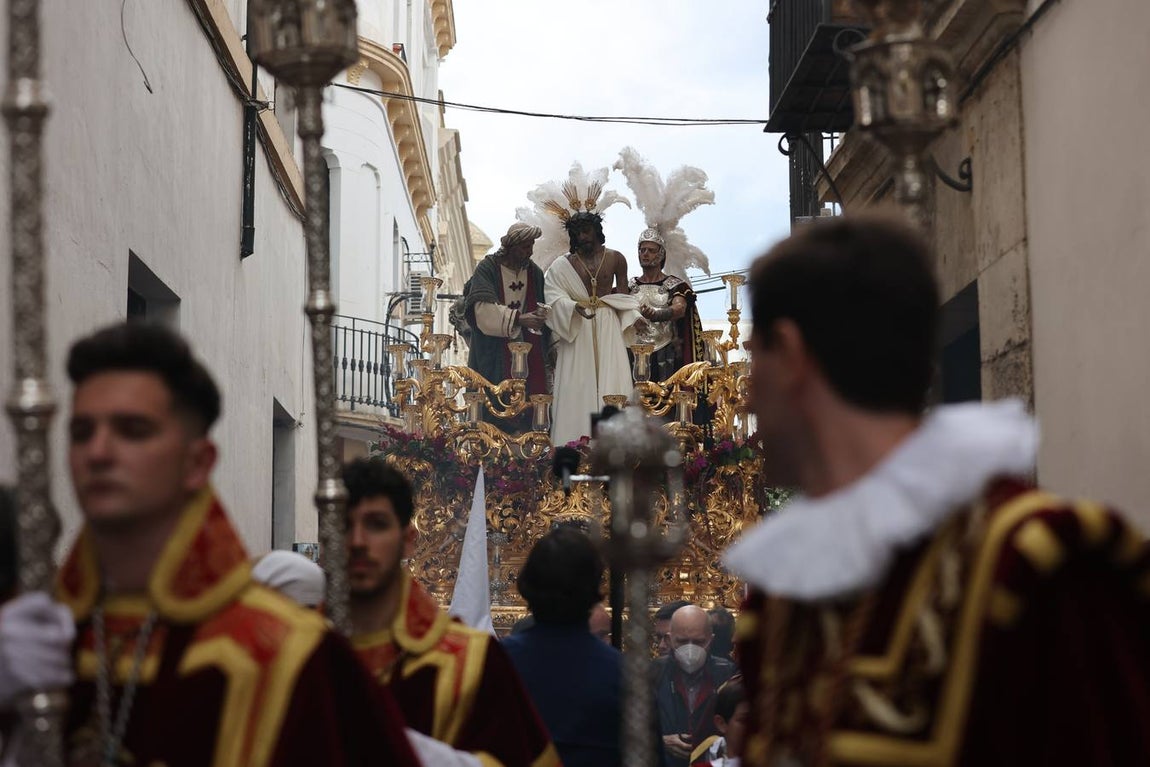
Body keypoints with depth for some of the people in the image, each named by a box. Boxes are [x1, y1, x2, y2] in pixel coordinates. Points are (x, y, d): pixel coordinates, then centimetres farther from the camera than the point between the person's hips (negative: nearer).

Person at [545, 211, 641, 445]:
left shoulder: (615, 259, 5)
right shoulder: (563, 265, 2)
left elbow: (623, 295, 13)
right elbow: (555, 296, -10)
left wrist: (633, 317, -1)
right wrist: (576, 306, -26)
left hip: (609, 329, 1)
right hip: (577, 331, -1)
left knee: (611, 385, -5)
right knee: (577, 388, -4)